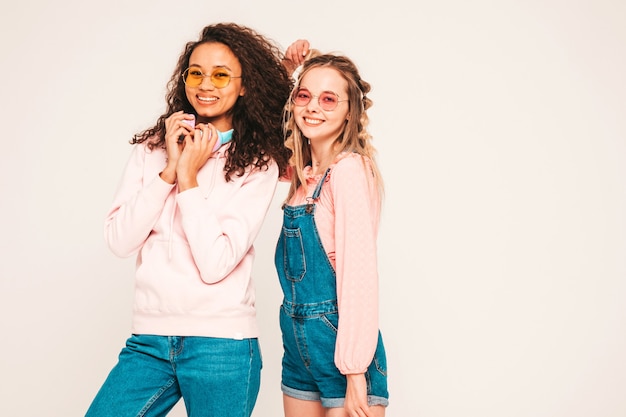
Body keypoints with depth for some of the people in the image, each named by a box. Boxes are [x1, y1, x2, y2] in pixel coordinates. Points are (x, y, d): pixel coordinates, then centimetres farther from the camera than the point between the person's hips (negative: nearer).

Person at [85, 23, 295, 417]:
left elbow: (215, 263, -12)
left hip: (220, 344, -3)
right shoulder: (151, 149, 7)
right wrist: (169, 169, -9)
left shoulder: (257, 164, -3)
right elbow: (120, 240, -3)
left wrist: (188, 177, -10)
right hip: (148, 340, 3)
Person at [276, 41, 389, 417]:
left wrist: (355, 372, -20)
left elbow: (359, 272, -18)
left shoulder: (349, 169, -14)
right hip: (299, 344, 8)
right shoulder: (302, 174, 8)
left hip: (340, 344, -8)